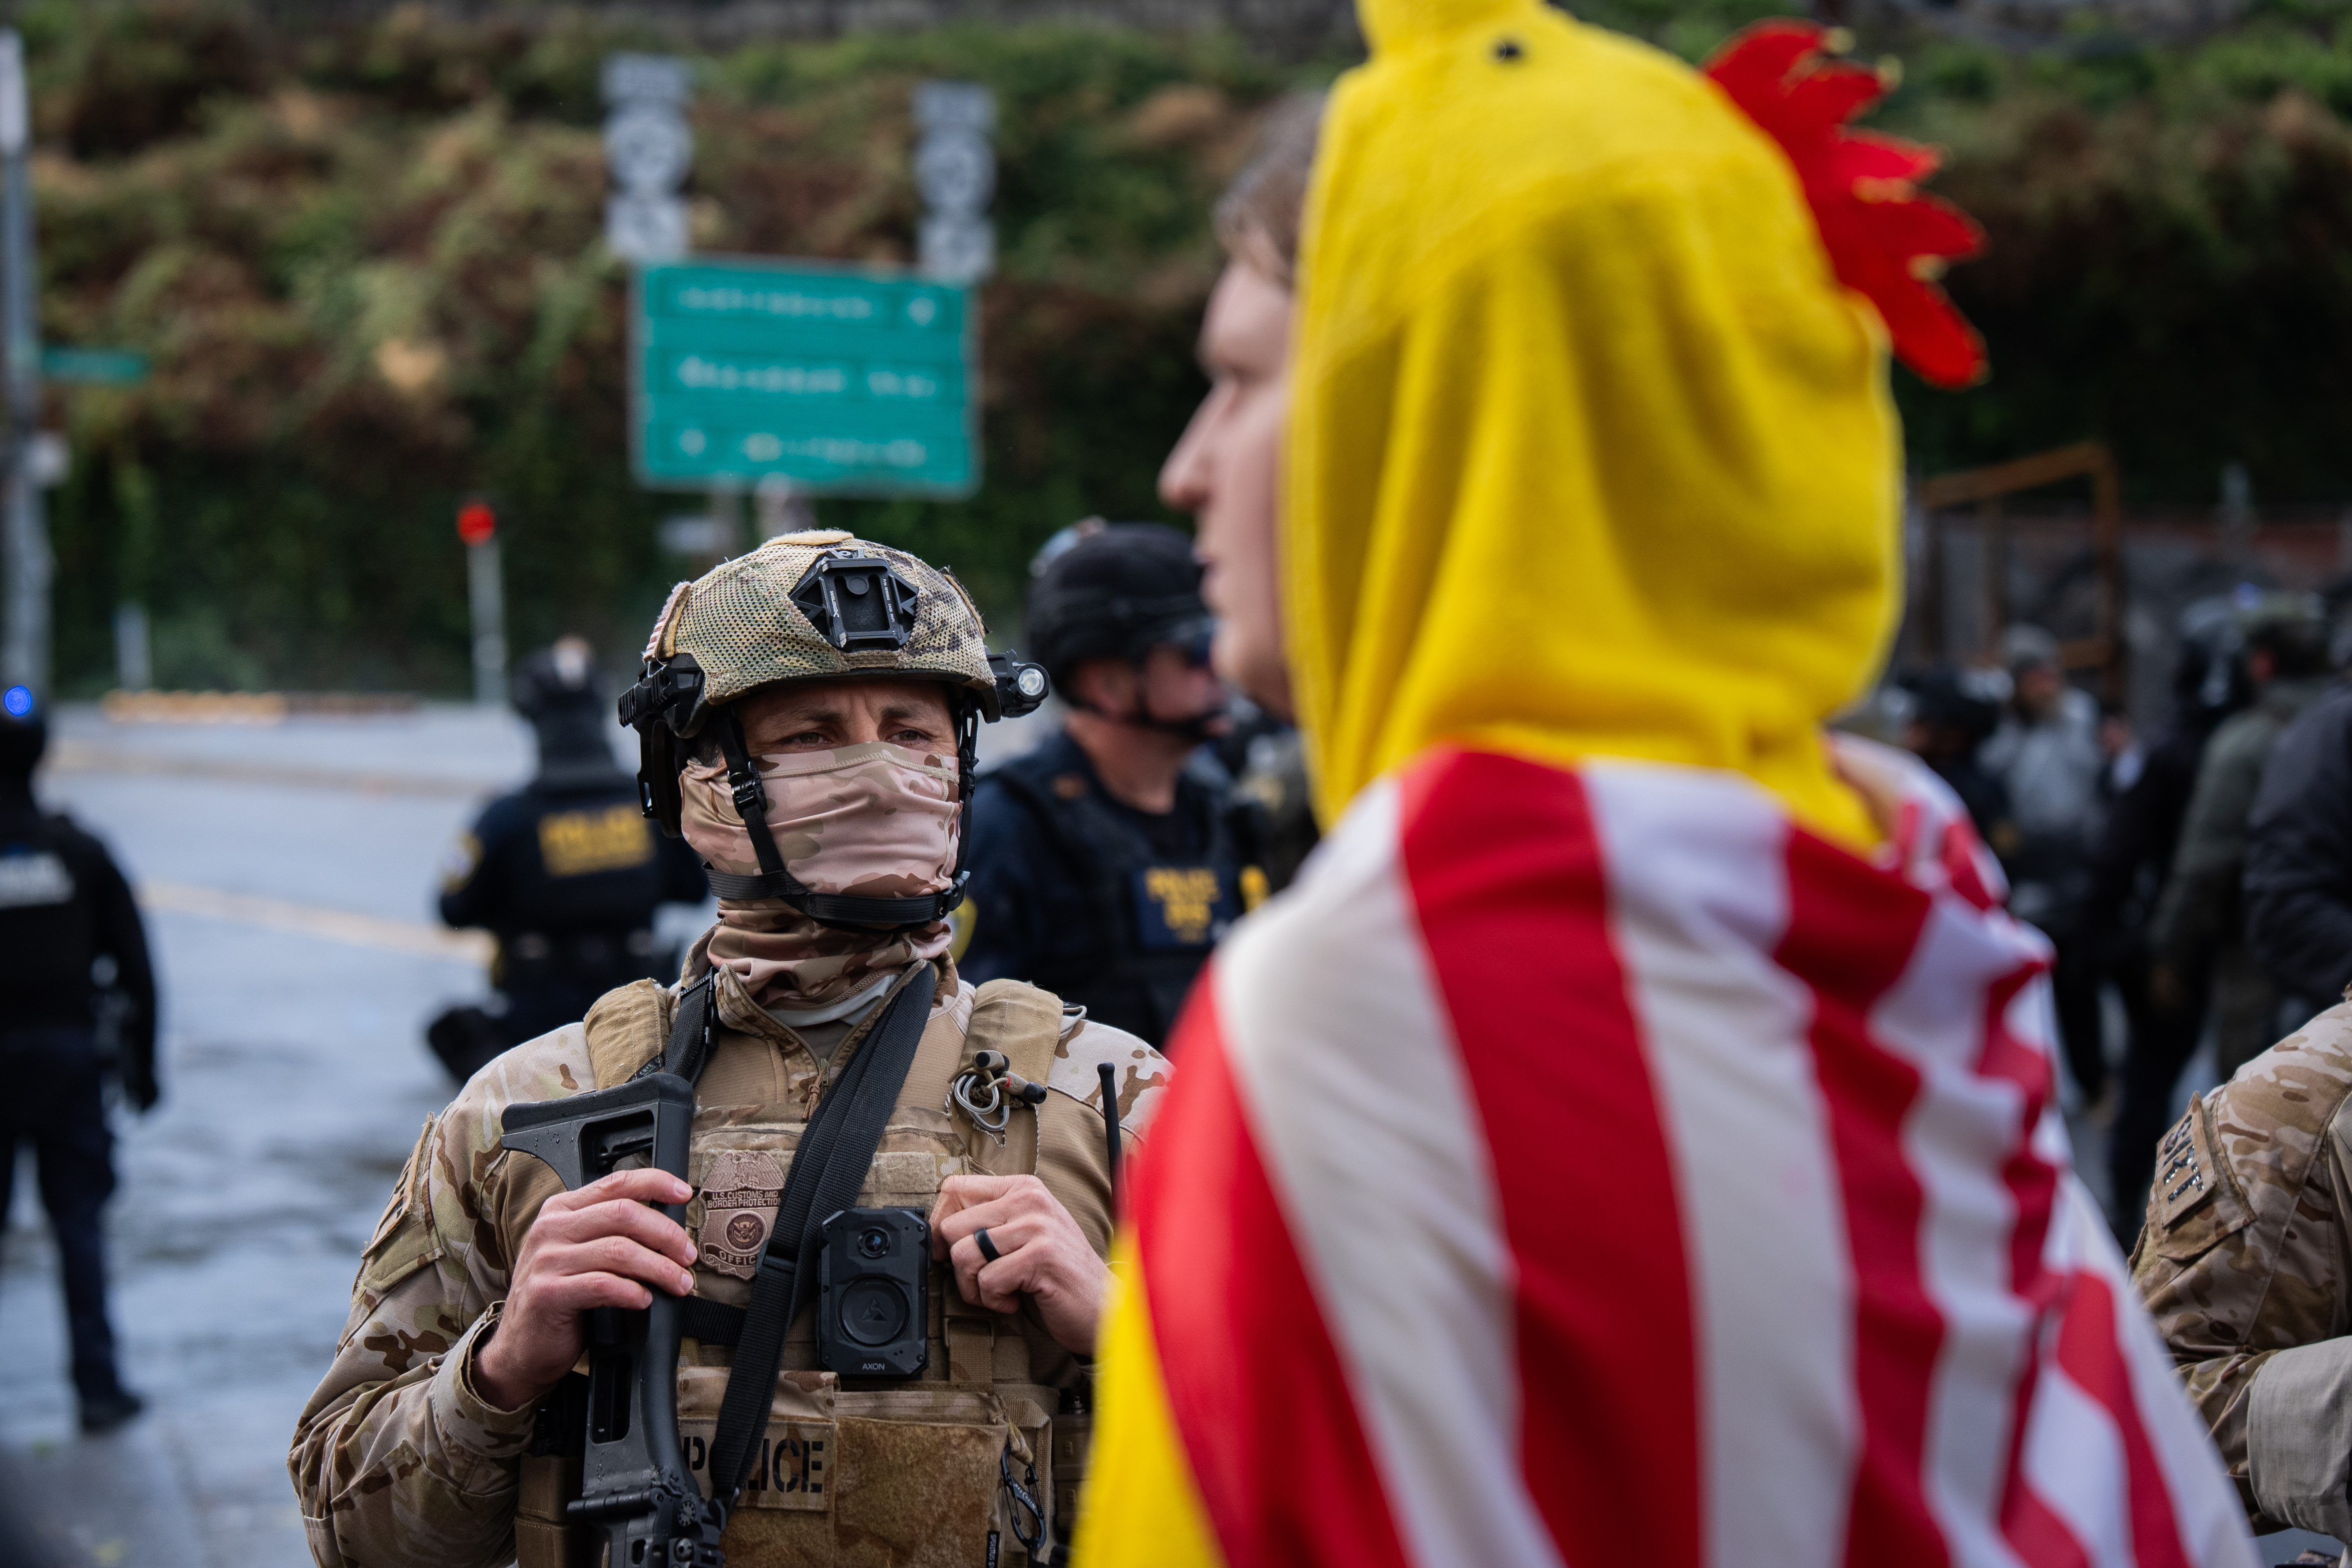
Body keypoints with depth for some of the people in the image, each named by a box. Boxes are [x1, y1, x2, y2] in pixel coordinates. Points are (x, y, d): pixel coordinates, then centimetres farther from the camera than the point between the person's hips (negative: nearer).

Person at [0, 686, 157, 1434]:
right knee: (81, 1224, 6)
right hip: (71, 1056, 1)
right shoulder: (80, 851, -3)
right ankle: (99, 1386, 4)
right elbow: (135, 967, 0)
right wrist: (142, 1063, 9)